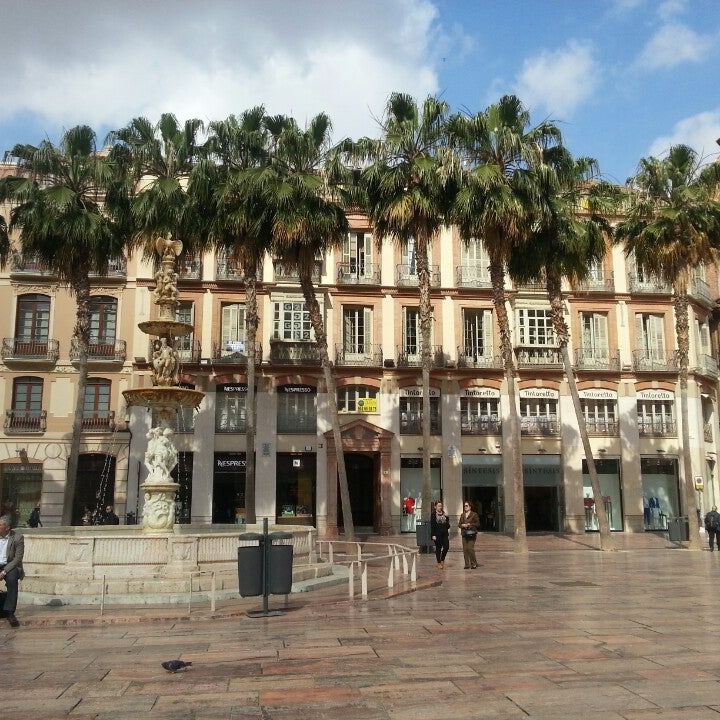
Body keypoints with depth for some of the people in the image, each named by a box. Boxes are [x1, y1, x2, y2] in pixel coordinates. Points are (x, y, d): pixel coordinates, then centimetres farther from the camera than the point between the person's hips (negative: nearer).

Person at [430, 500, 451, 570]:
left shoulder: (444, 514, 10)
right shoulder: (433, 515, -4)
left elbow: (447, 524, 14)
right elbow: (432, 525, -7)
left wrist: (447, 517, -3)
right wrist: (433, 535, -12)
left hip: (445, 533, 4)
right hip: (437, 534, -4)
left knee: (446, 547, -3)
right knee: (438, 548, 2)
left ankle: (442, 559, 19)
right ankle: (439, 563, 13)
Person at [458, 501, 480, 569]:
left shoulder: (474, 514, 0)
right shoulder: (462, 515, 16)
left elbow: (477, 524, -3)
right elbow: (459, 524, 17)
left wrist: (469, 524, -13)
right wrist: (462, 525, -5)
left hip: (471, 534, -5)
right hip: (464, 534, 5)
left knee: (470, 548, -13)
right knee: (465, 549, 2)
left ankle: (474, 563, 2)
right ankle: (467, 564, 9)